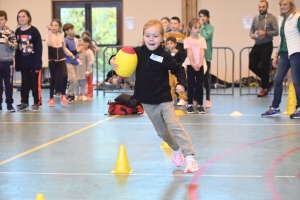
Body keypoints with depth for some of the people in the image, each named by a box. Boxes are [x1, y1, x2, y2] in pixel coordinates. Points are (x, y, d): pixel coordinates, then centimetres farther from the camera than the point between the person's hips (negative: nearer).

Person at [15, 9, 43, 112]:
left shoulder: (34, 31, -10)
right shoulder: (17, 32, 5)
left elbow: (39, 48, -11)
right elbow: (17, 49, 8)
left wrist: (37, 64, -16)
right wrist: (17, 64, 4)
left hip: (34, 62, -4)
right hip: (23, 63, 4)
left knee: (35, 83, 4)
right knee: (24, 83, 11)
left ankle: (36, 103, 13)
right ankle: (24, 103, 18)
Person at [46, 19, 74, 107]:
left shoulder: (61, 36, 8)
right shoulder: (49, 35, -3)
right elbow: (49, 43, -25)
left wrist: (70, 54, 8)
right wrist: (49, 31, -26)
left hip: (61, 59, 2)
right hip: (52, 60, -2)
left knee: (65, 76, -15)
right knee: (53, 78, 0)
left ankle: (63, 95, 3)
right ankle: (51, 98, 12)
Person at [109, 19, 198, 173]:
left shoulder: (165, 56, -14)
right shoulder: (138, 52, -7)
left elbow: (179, 70, -3)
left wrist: (181, 84, -19)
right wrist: (113, 61, -18)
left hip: (164, 99, -4)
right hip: (147, 101, 4)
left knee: (174, 126, -15)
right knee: (162, 132, 16)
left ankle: (189, 157, -15)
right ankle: (176, 150, 42)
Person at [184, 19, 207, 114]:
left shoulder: (202, 39, 5)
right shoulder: (187, 40, -1)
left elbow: (202, 52, -4)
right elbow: (189, 52, -9)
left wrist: (200, 63, -16)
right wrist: (193, 64, -18)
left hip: (200, 65, 2)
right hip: (190, 65, -2)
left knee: (199, 85, 3)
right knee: (191, 85, 3)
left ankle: (200, 104, 7)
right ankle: (190, 104, 9)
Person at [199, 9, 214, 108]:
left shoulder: (210, 27, 0)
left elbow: (205, 36, -17)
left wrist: (202, 26, -9)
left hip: (206, 55, -2)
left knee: (206, 77, 2)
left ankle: (208, 99, 8)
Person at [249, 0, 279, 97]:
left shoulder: (272, 18, -7)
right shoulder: (255, 18, 10)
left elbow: (276, 32, -11)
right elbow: (252, 29, 16)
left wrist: (265, 33, -24)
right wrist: (251, 34, -7)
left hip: (267, 45, -6)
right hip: (257, 45, 6)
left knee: (264, 67, -1)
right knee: (252, 65, 4)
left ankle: (264, 88, 13)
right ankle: (267, 82, 21)